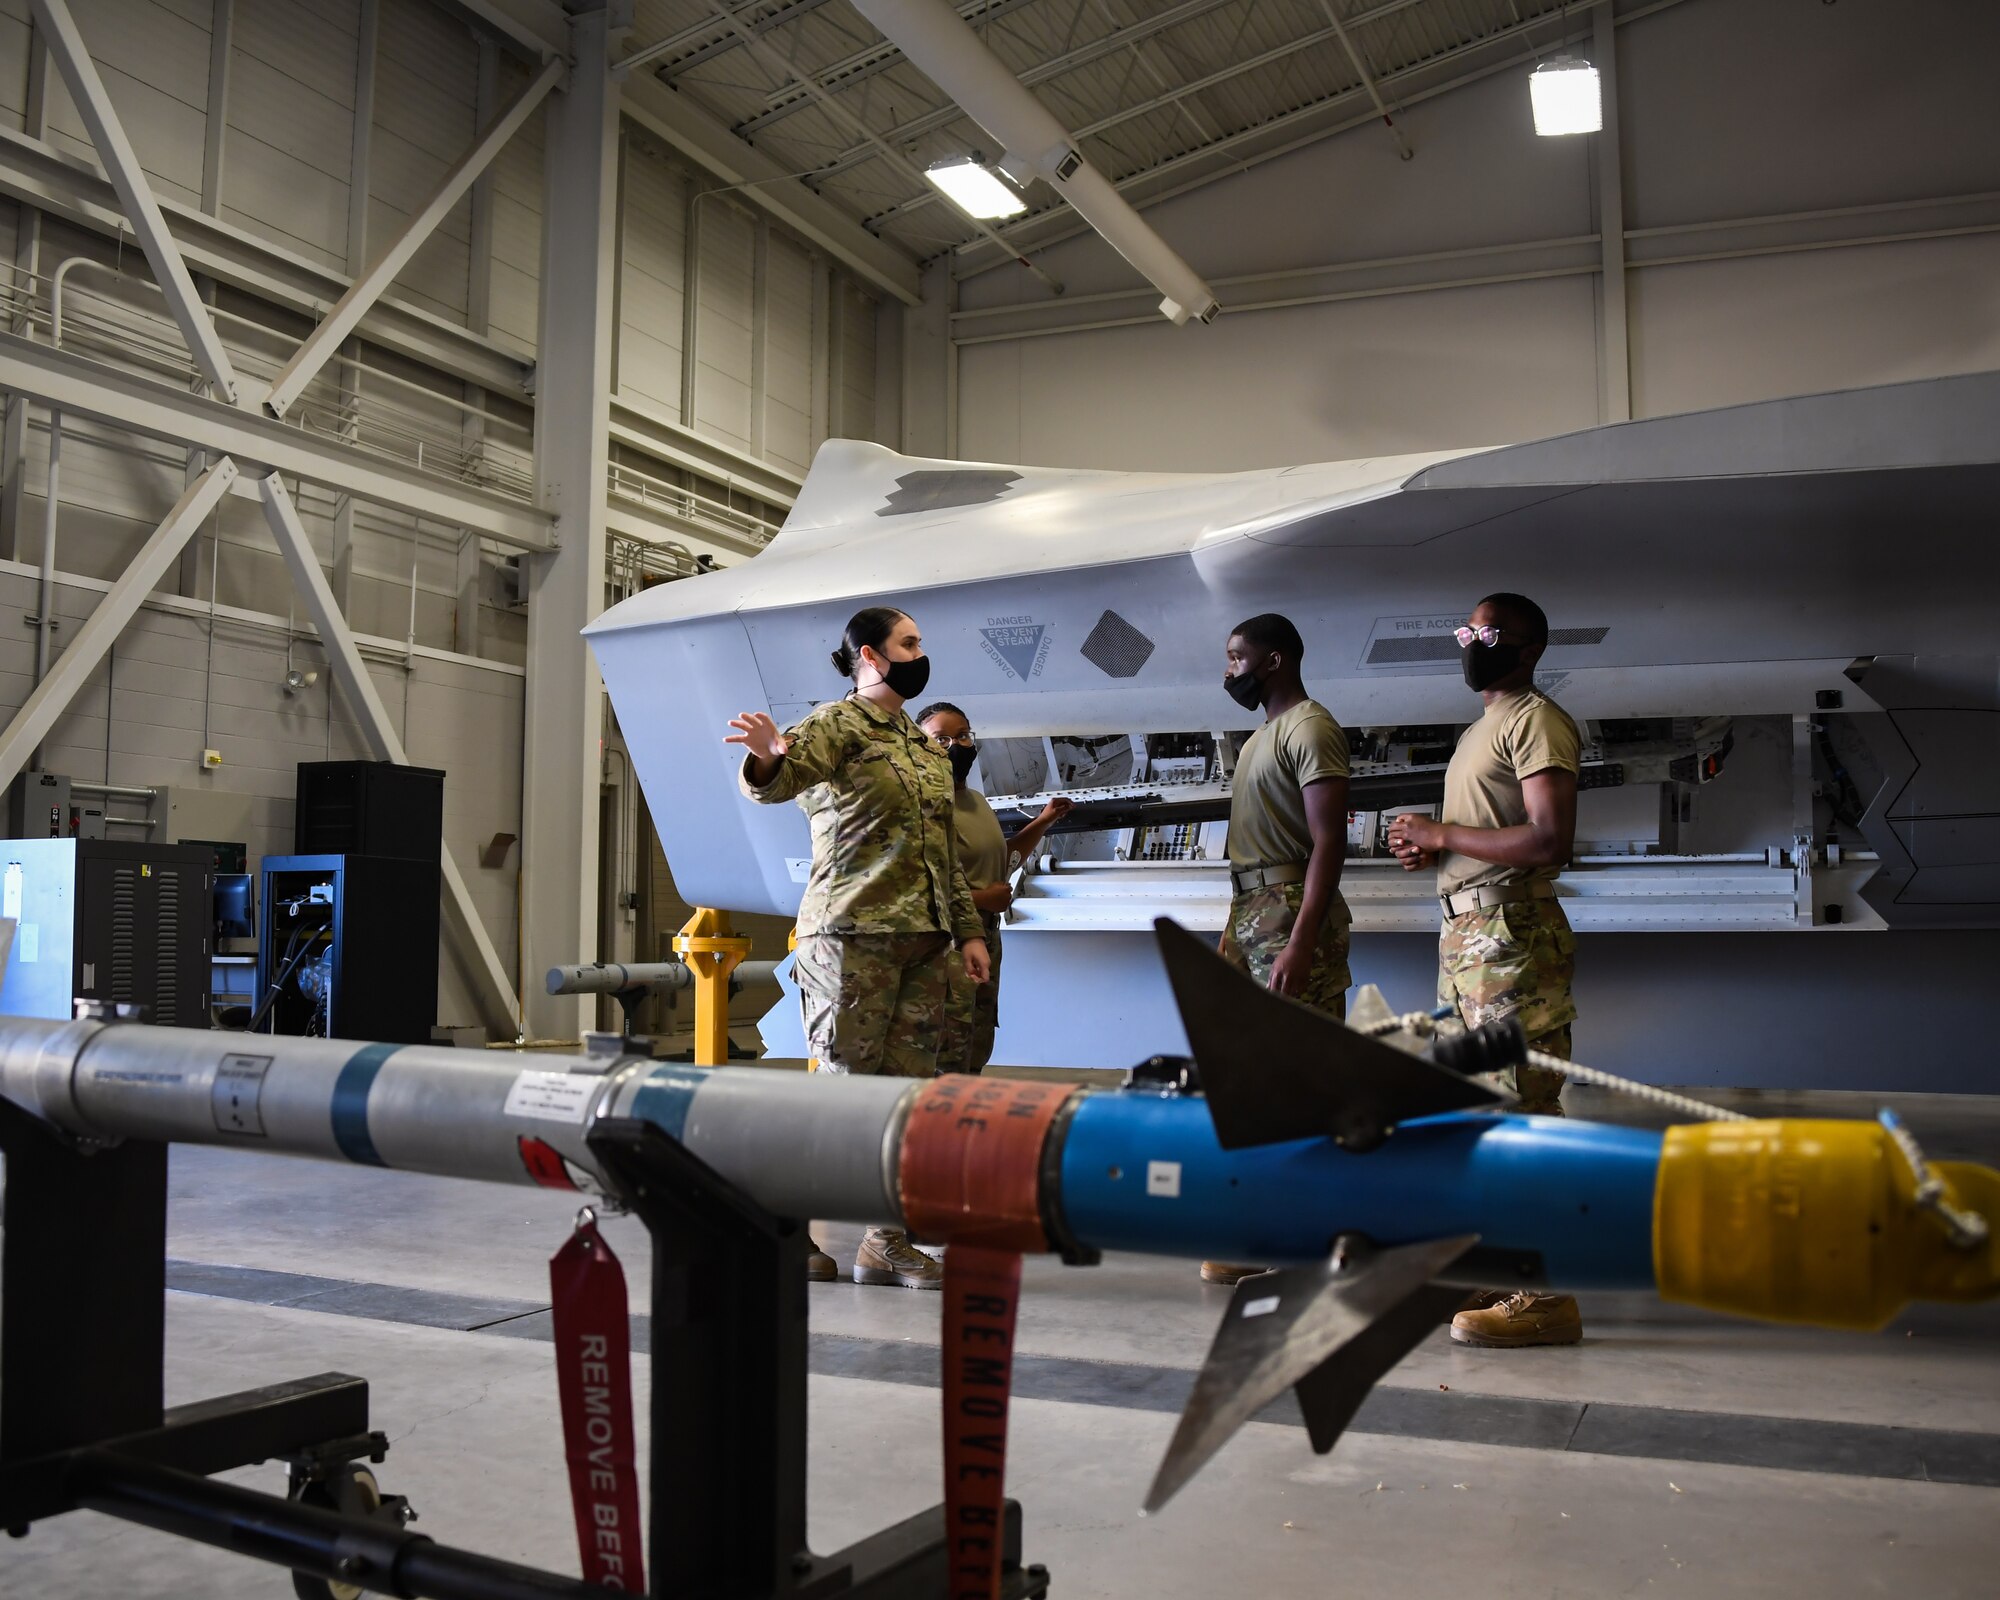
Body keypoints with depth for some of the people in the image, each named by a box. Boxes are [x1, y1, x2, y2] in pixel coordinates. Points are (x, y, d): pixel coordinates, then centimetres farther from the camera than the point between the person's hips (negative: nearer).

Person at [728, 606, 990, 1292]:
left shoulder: (924, 744, 20)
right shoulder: (839, 723, -3)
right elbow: (783, 775, -24)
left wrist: (969, 928, 18)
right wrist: (767, 759, -48)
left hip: (924, 939, 7)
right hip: (854, 930, -7)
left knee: (908, 1088, 6)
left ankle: (888, 1241, 13)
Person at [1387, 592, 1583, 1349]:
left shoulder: (1536, 719, -8)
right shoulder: (1481, 728, 22)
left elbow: (1550, 840, -20)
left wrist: (1442, 835, -13)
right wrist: (1428, 849, 8)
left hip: (1511, 933, -10)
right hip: (1464, 930, 10)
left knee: (1522, 1105, -10)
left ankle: (1545, 1295, -6)